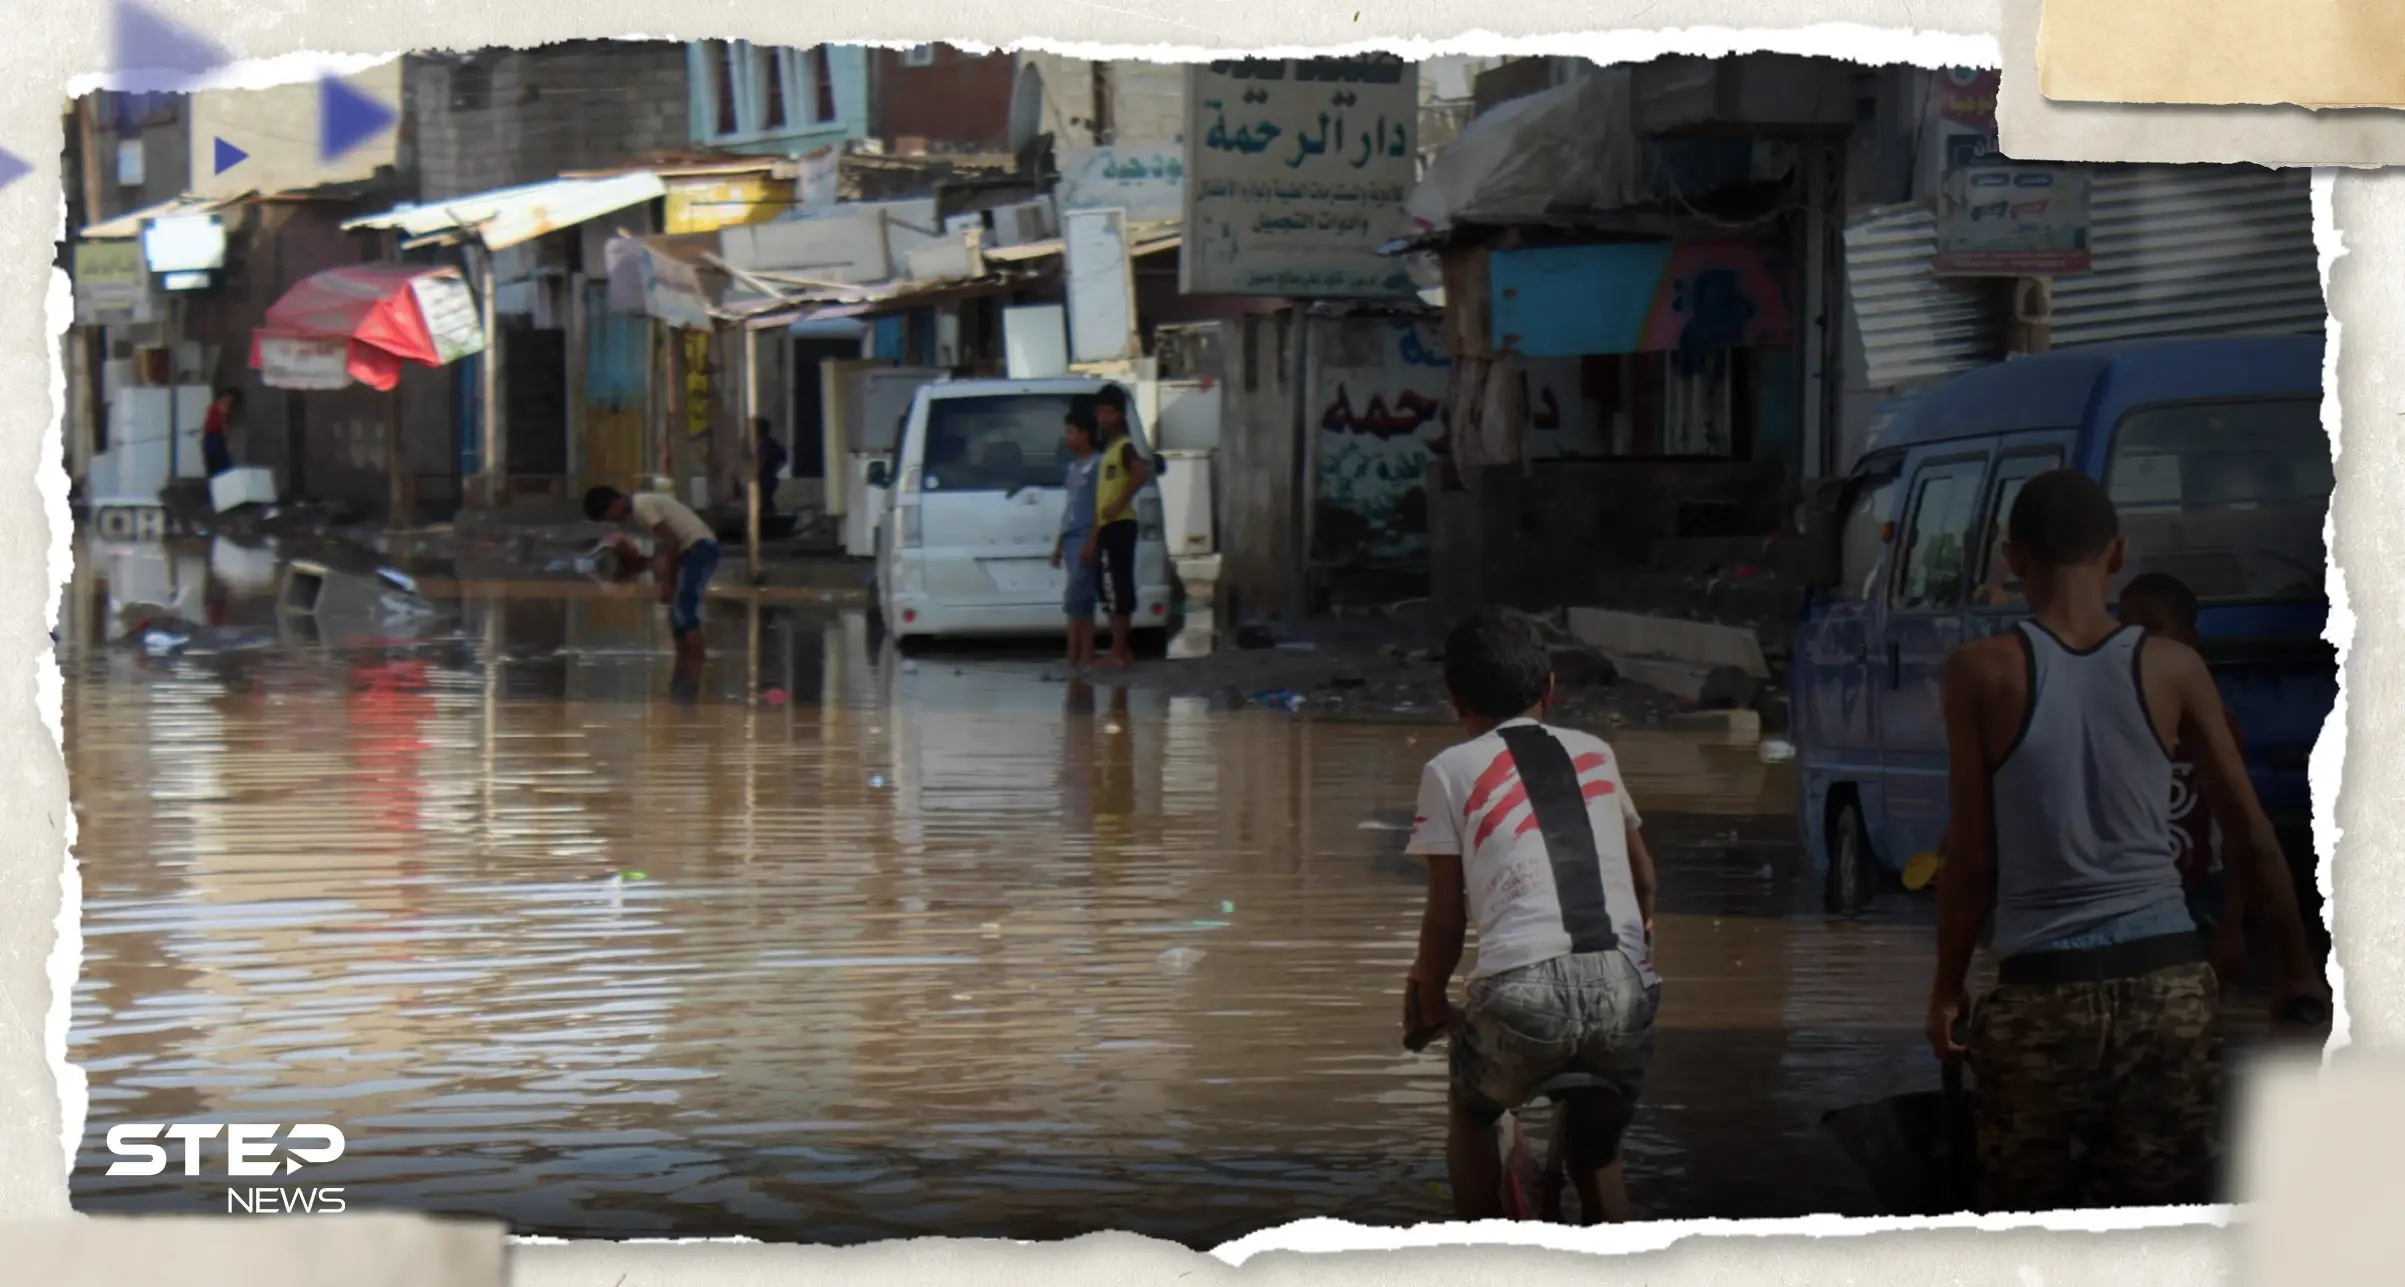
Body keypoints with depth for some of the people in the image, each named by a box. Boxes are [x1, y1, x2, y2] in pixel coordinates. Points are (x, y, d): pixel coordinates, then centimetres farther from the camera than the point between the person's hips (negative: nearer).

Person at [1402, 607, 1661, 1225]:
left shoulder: (1450, 770, 11)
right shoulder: (1594, 755, 22)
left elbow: (1446, 914, 9)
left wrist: (1429, 1003, 25)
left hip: (1523, 992, -3)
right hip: (1623, 990, 3)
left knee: (1472, 1117, 28)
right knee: (1597, 1152, 26)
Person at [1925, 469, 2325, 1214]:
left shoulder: (1983, 673, -5)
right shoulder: (2172, 669, 1)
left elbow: (1974, 858, -4)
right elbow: (2253, 840, 5)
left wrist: (1947, 989, 8)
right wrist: (2297, 971, 17)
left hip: (2045, 992, -2)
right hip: (2170, 983, 2)